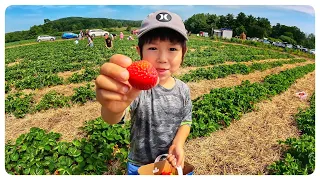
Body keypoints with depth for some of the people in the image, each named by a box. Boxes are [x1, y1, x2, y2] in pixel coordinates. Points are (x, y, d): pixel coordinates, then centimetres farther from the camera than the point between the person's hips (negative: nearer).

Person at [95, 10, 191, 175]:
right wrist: (114, 108, -66)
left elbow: (186, 120, 1)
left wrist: (178, 144, -17)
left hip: (171, 162, 3)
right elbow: (112, 119, -43)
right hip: (139, 166, -2)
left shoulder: (183, 90, -12)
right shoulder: (134, 89, -27)